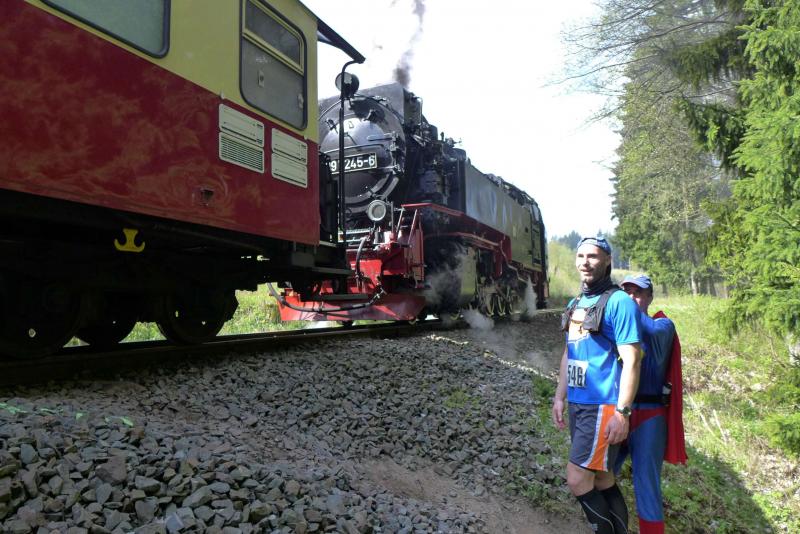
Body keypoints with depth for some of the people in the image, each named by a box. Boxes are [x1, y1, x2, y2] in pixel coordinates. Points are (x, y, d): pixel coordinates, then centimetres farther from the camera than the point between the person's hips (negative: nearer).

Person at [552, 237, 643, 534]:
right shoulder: (575, 304, 12)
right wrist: (560, 397, 16)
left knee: (577, 479, -7)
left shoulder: (619, 302, -12)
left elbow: (631, 361, -16)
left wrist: (622, 412, -19)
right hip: (577, 405, 8)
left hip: (603, 406, -7)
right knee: (601, 477, 15)